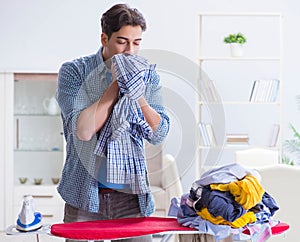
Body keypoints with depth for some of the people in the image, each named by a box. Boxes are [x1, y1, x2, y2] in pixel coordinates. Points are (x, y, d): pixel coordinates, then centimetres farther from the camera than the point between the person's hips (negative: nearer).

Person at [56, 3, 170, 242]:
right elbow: (82, 130, -17)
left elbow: (159, 134, -1)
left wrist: (136, 93, -14)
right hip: (85, 195, -2)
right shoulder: (74, 71, -5)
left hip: (132, 195, 3)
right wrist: (116, 85, -16)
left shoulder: (148, 76, 5)